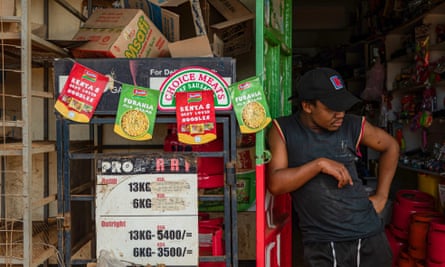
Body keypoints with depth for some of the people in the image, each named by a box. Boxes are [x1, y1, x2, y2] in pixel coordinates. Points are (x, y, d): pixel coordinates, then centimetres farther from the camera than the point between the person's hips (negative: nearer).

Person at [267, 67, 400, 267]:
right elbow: (275, 185, -14)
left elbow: (390, 146, 14)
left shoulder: (353, 126, -4)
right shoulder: (283, 130, -7)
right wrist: (320, 164, -20)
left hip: (369, 236, 2)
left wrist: (381, 196, 9)